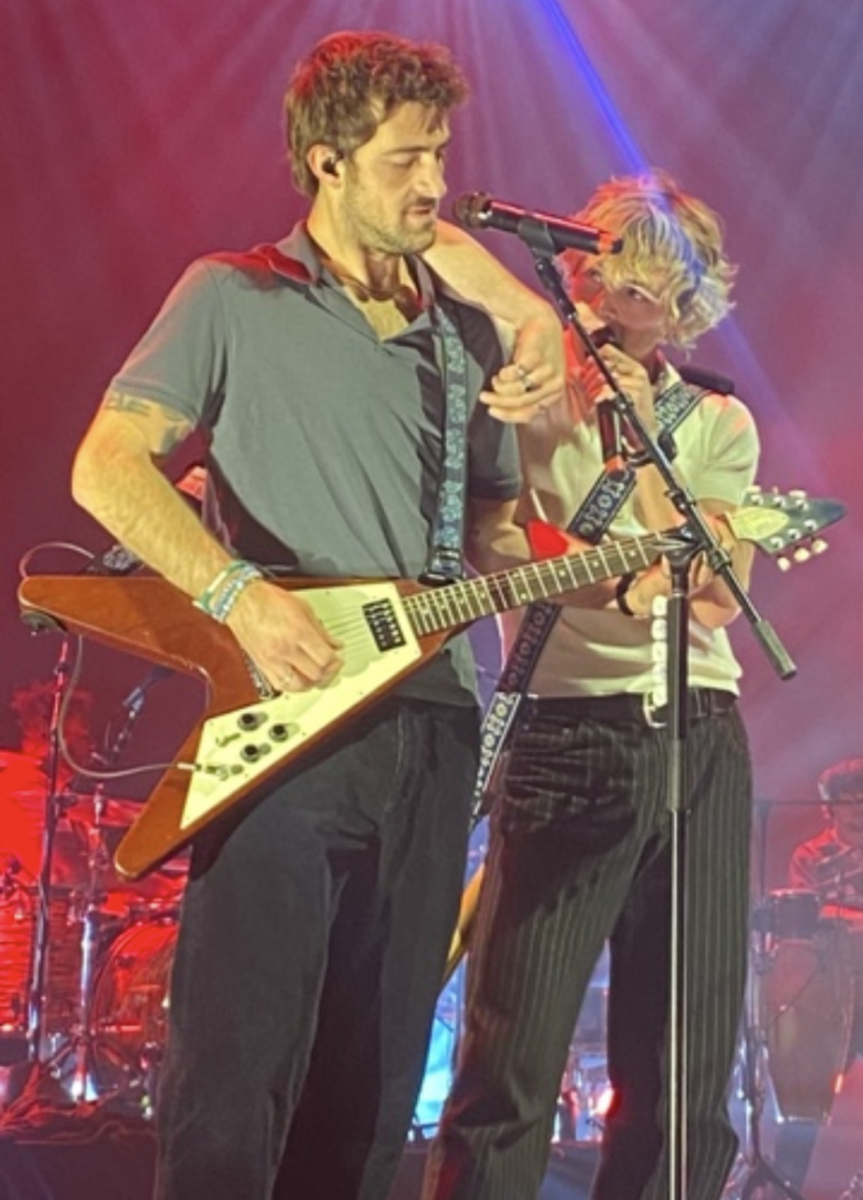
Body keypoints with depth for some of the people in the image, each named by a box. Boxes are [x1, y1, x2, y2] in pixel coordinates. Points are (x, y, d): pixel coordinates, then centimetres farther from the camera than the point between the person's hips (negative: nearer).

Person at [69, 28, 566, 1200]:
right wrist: (239, 593, -19)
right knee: (236, 1070, -8)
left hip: (434, 726, 6)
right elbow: (108, 466, -7)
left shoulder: (469, 338, 17)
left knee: (373, 1081, 10)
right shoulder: (235, 299, 1)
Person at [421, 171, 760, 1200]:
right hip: (567, 738, -3)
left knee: (687, 1086, 8)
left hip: (702, 742, 4)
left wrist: (641, 450, -7)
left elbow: (714, 597, -1)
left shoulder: (718, 426, 11)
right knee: (513, 1069, -6)